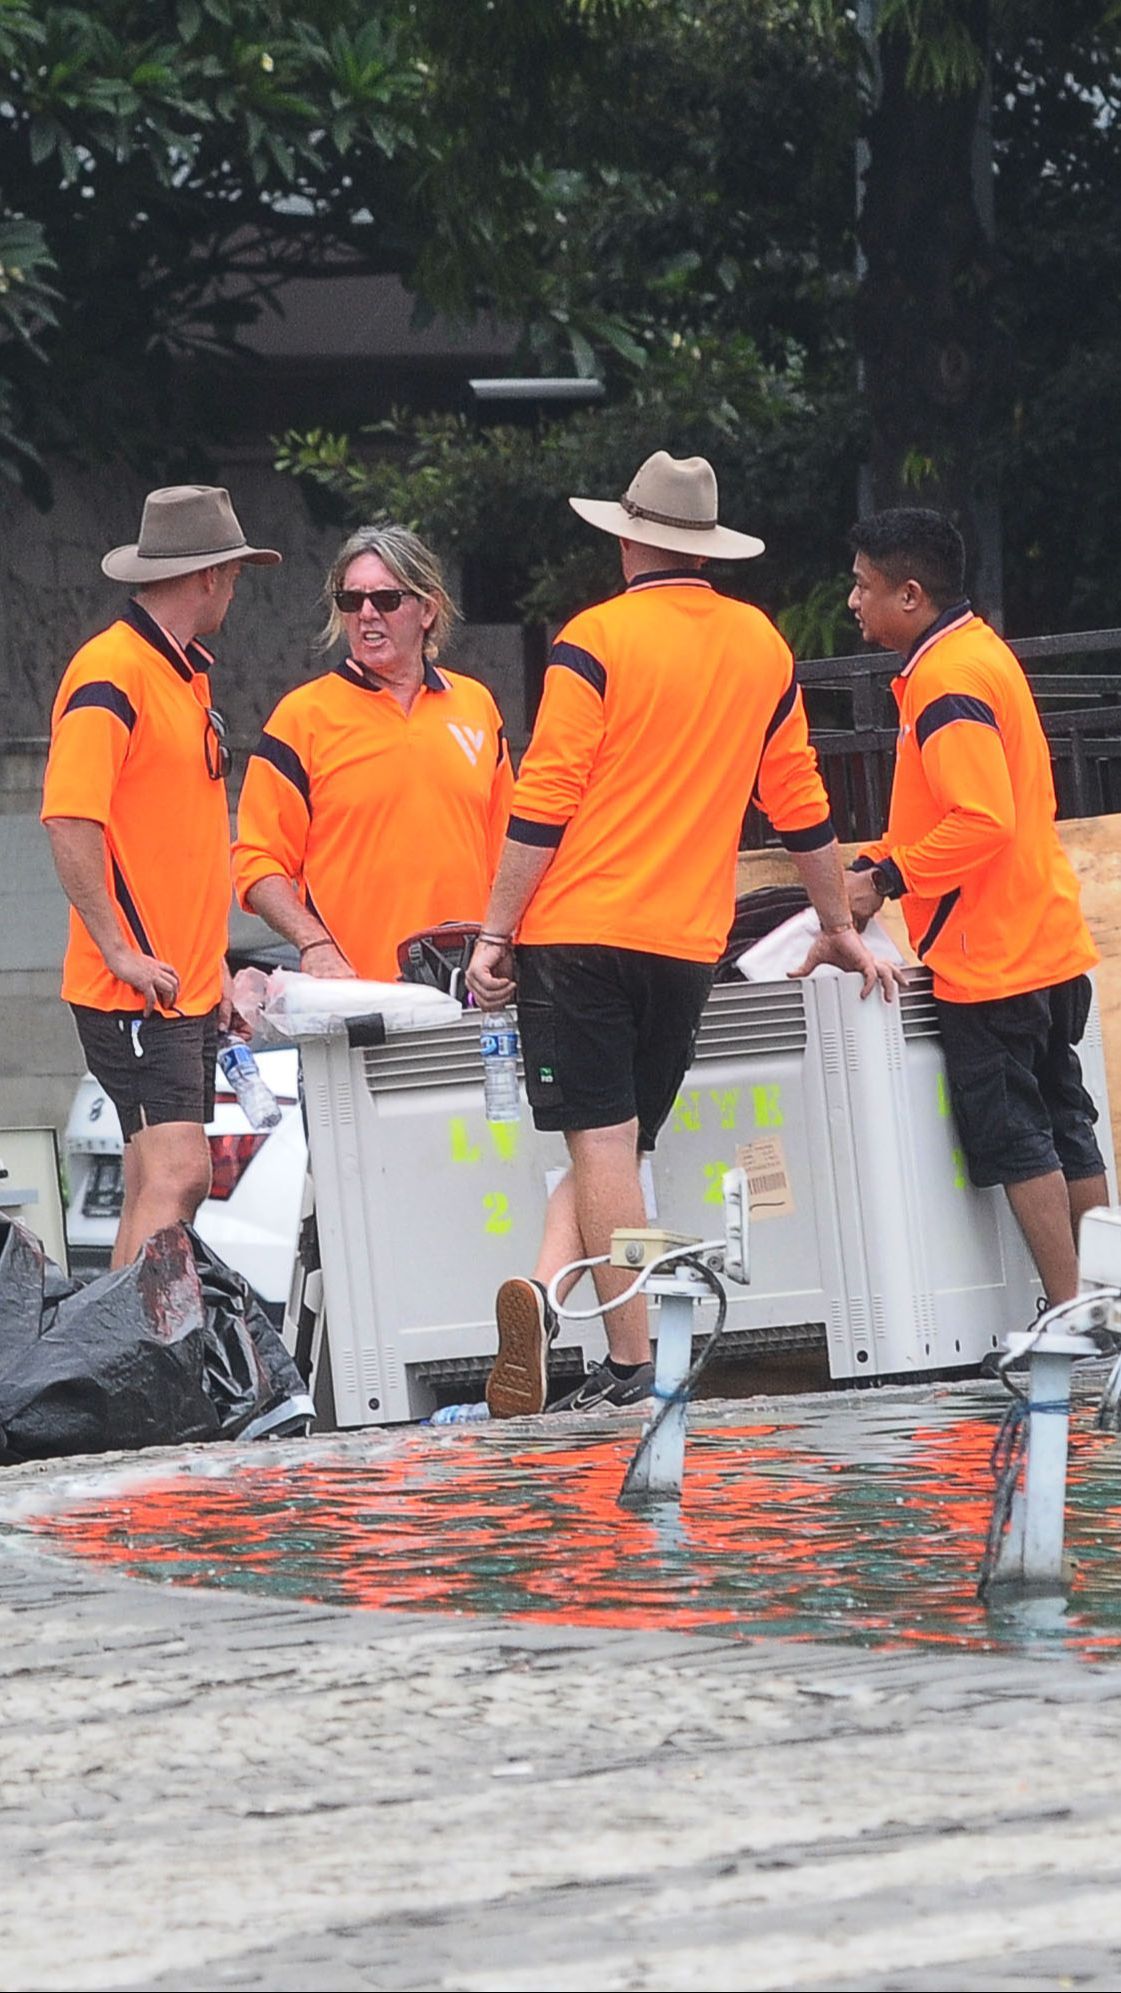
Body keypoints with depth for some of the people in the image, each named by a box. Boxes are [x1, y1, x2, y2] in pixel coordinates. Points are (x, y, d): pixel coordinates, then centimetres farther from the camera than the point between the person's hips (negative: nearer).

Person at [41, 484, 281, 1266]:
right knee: (176, 1176, -17)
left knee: (162, 1186, 8)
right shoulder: (111, 672, -13)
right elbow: (71, 821, -22)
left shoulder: (188, 672, 18)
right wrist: (121, 953, -22)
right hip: (136, 990, -9)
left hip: (187, 989, 9)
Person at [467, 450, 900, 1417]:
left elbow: (544, 804, -8)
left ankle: (631, 1366, -10)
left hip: (579, 933, -4)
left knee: (602, 1143, -4)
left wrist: (496, 933, -3)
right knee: (616, 1144, 10)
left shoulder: (597, 639, -4)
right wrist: (840, 928, 28)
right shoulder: (761, 645, 11)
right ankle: (549, 1295, -11)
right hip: (690, 943, 4)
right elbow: (802, 803, 18)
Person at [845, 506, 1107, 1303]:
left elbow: (982, 822, -26)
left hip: (990, 959, -10)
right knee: (1067, 1130, 12)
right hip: (1051, 944, 10)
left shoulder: (946, 683, -18)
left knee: (1014, 1138, -5)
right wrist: (883, 859, 15)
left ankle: (1068, 1311, -5)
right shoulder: (984, 653, 14)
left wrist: (886, 881, -18)